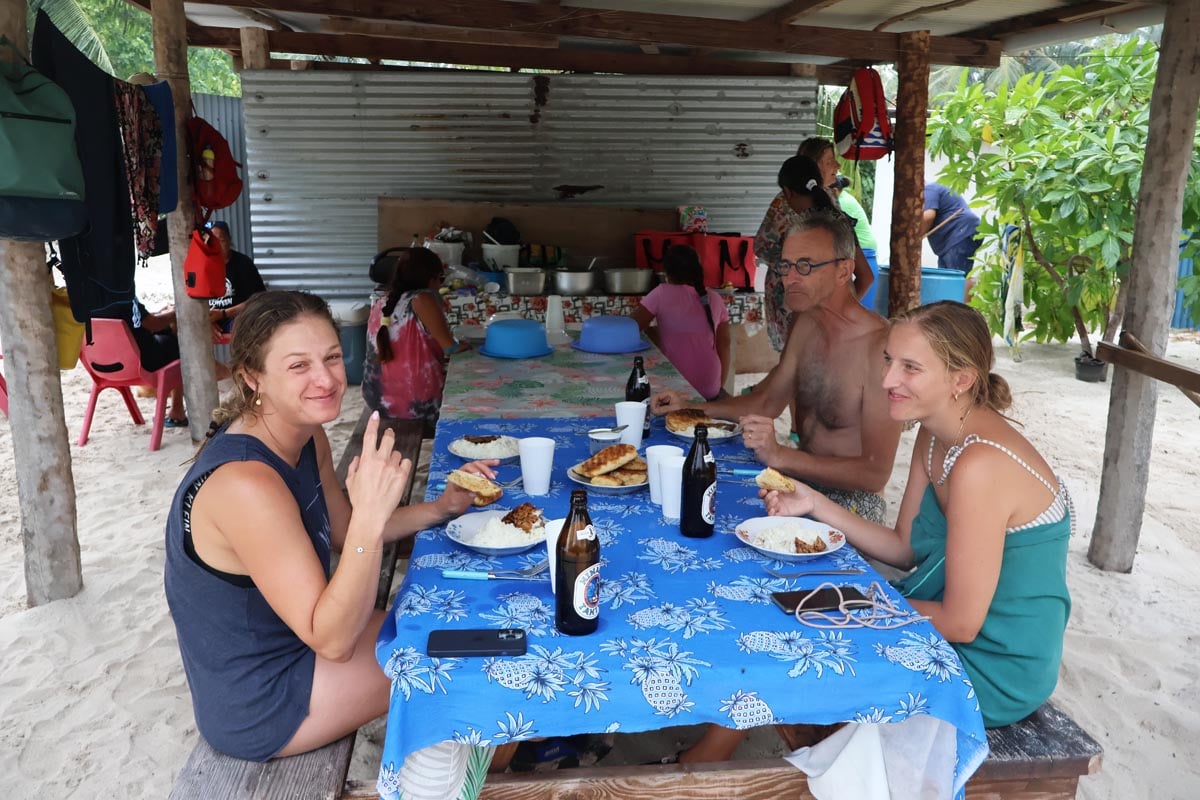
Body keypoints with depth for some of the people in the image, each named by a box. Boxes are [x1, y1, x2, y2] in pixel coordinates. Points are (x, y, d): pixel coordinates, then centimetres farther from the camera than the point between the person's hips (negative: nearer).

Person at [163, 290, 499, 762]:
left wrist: (442, 507, -4)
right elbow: (333, 641, -31)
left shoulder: (307, 437, -6)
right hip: (259, 707, -8)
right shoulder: (245, 484, -33)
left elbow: (345, 536, 9)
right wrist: (371, 514, -42)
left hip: (295, 636, 8)